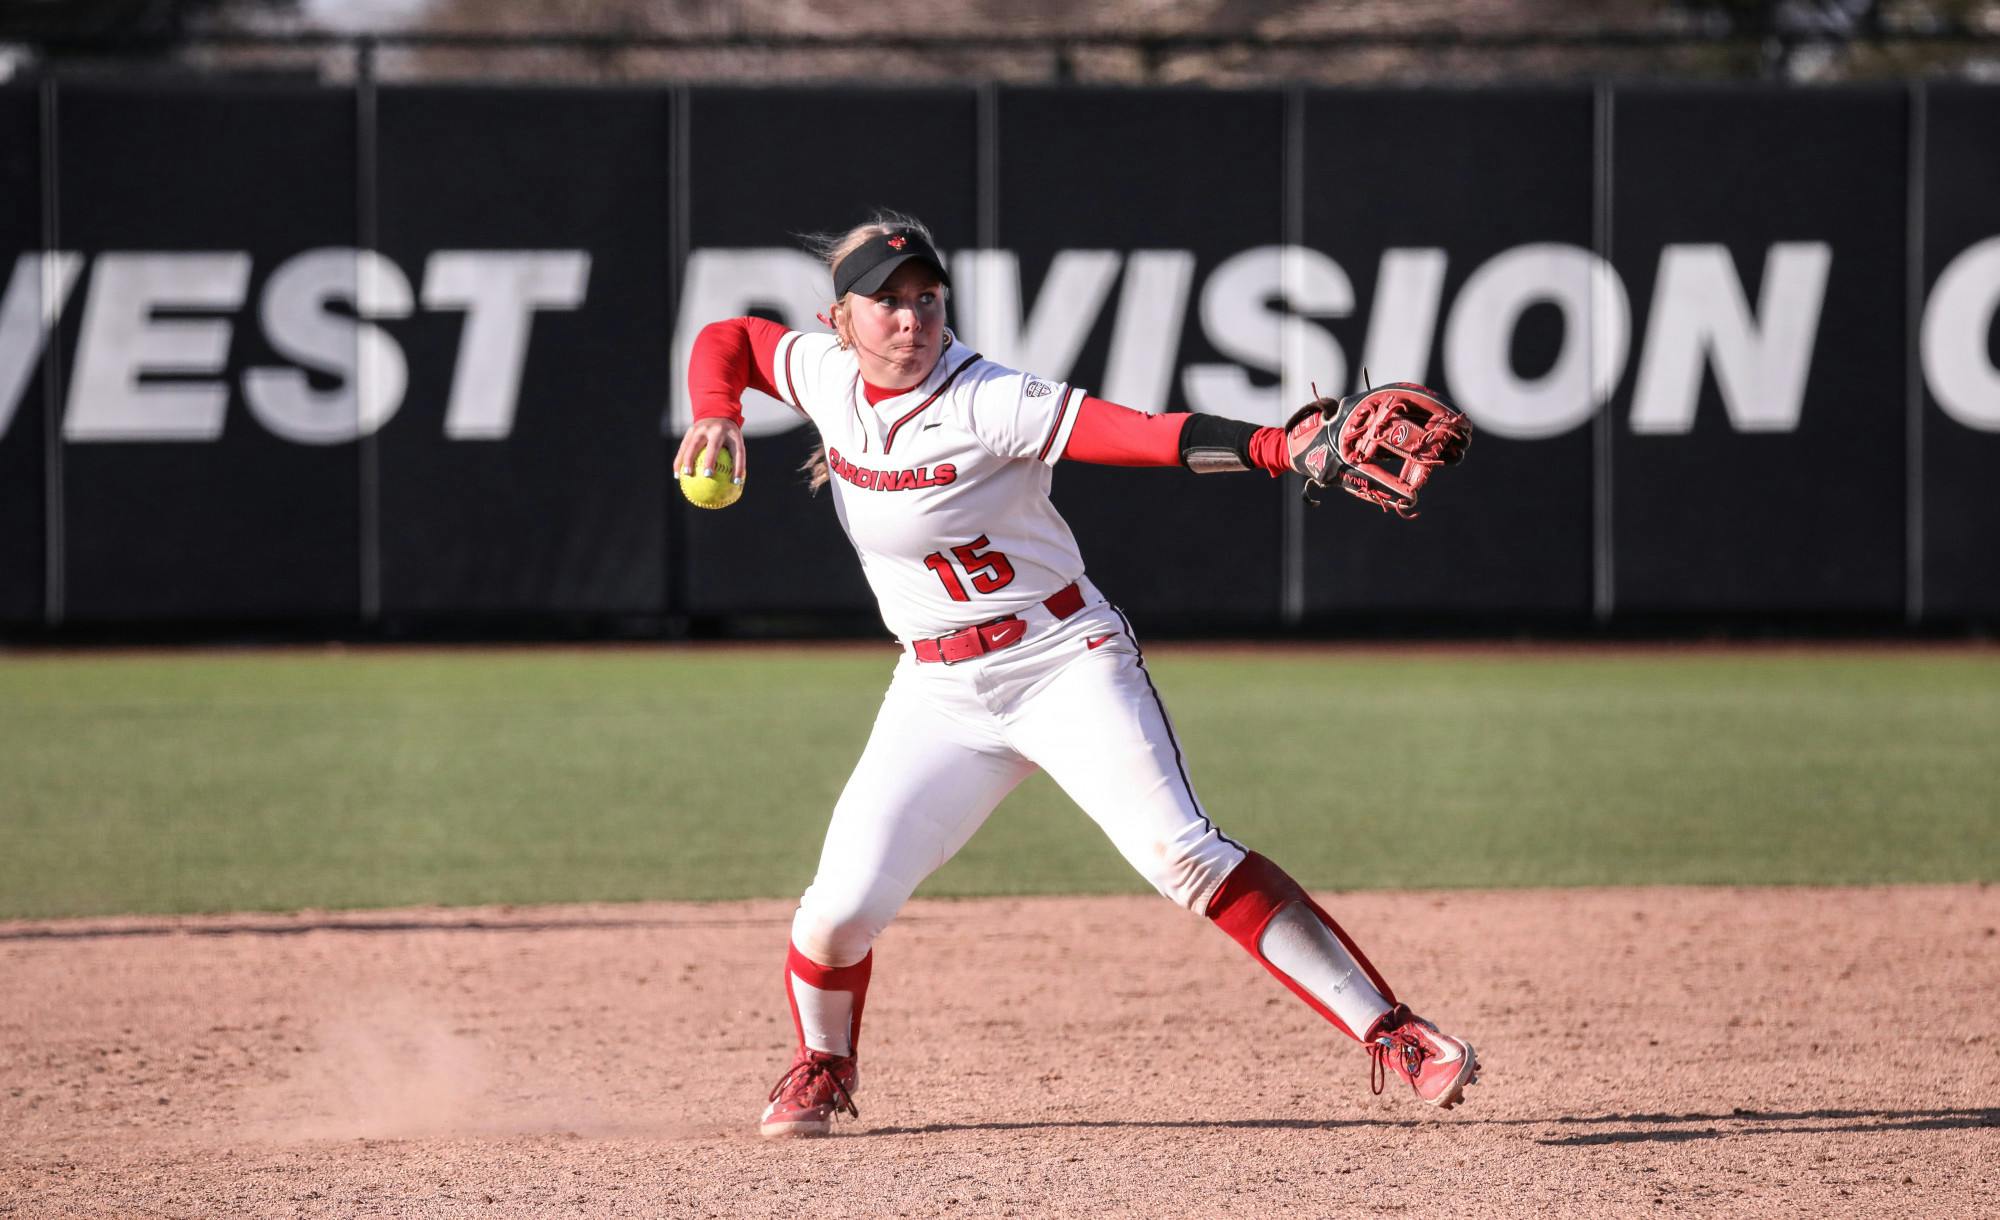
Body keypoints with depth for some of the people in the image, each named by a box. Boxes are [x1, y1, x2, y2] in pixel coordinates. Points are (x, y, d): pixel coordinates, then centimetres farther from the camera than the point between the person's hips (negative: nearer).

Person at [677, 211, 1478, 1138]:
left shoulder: (987, 404, -20)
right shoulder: (827, 376, -2)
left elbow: (1141, 435, -32)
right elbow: (726, 339, 17)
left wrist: (1274, 448, -47)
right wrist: (716, 417, -5)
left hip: (1066, 662, -5)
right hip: (940, 691, 5)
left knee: (1184, 857, -21)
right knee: (841, 907, -6)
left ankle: (1392, 1034, -21)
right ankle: (822, 1068, 26)